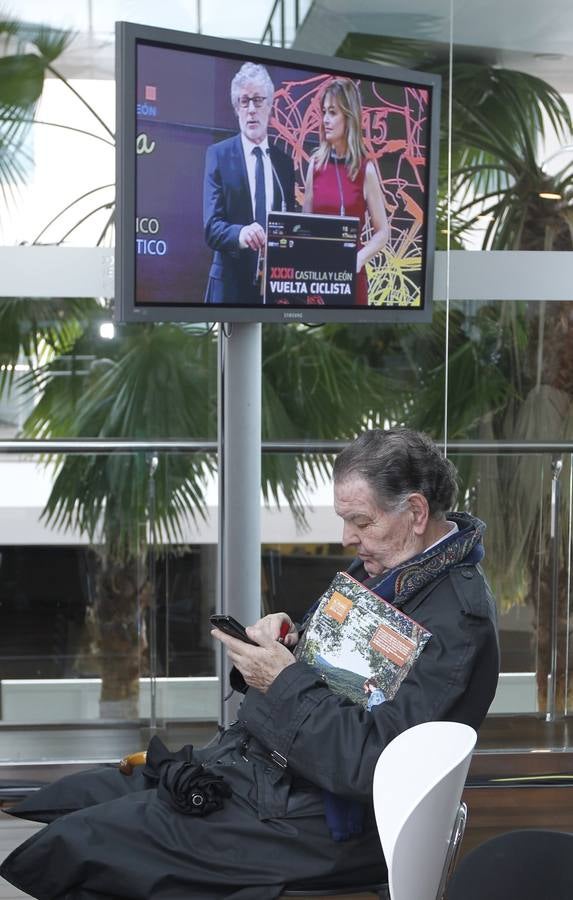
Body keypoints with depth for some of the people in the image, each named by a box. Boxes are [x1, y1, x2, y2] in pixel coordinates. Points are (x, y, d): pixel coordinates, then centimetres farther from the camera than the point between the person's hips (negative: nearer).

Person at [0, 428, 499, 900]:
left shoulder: (457, 620, -22)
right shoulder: (384, 565, 10)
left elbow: (370, 763, -29)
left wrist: (284, 681, -22)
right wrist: (285, 638, -1)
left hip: (308, 818, -10)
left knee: (73, 841, -13)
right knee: (60, 800, 10)